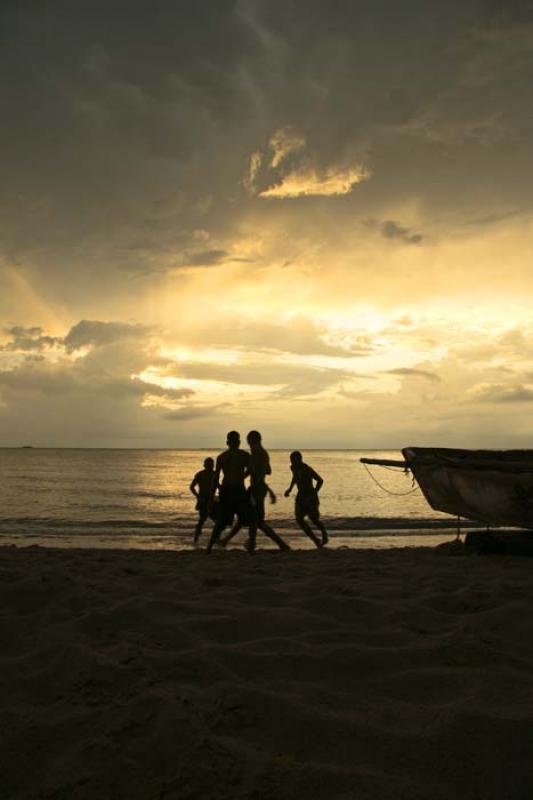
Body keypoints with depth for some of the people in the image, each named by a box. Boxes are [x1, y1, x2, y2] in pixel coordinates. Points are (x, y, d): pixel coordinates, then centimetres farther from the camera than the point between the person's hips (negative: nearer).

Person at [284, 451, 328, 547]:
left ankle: (324, 532, 32)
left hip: (310, 496, -6)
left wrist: (314, 495, -23)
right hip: (300, 495, 6)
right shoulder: (293, 467, -1)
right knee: (299, 519, -10)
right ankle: (315, 539, 3)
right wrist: (290, 489, 14)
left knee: (314, 519, -2)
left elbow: (320, 480, -16)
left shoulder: (307, 469, -22)